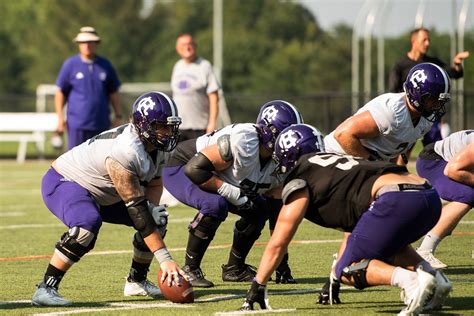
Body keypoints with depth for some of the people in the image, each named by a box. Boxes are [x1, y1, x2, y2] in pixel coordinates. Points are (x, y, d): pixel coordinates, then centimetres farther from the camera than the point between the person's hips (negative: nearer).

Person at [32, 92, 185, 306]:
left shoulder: (159, 146, -10)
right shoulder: (124, 153, -37)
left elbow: (154, 183, 8)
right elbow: (136, 209, -36)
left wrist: (153, 207, -17)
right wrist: (164, 259, -35)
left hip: (103, 194, 9)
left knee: (158, 219, 2)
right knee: (88, 224, -38)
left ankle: (136, 281, 18)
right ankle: (46, 289, -29)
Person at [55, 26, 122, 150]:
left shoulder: (106, 65, 10)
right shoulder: (70, 65, 2)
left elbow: (114, 93, 15)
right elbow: (60, 92, 4)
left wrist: (118, 116, 9)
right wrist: (60, 117, -3)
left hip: (101, 124, 3)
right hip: (77, 124, -3)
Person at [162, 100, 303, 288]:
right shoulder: (243, 142, -36)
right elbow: (194, 169, -37)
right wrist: (232, 193, -33)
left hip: (206, 173, 9)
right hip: (180, 168, -9)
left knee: (259, 211, 1)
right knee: (215, 205, -33)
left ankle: (234, 269, 16)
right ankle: (189, 270, -19)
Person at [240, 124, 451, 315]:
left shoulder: (299, 181, 12)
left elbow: (278, 244, 11)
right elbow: (352, 223, 45)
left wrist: (256, 289, 19)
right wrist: (333, 282, 52)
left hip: (398, 200, -8)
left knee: (347, 271, 4)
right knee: (387, 244, 35)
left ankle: (411, 280, -22)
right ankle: (433, 276, 9)